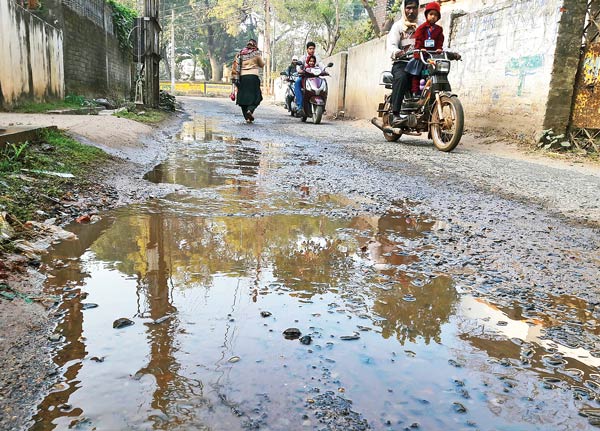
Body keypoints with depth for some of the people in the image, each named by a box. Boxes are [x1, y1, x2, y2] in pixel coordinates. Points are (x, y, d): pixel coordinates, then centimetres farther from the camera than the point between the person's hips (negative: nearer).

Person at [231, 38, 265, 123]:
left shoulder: (240, 54, 13)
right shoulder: (256, 53, 3)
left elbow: (235, 65, 9)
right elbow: (262, 64, 12)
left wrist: (235, 77, 12)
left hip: (242, 77, 4)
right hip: (253, 76, -3)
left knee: (243, 97, 7)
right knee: (256, 97, 3)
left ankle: (247, 117, 4)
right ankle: (250, 110, -23)